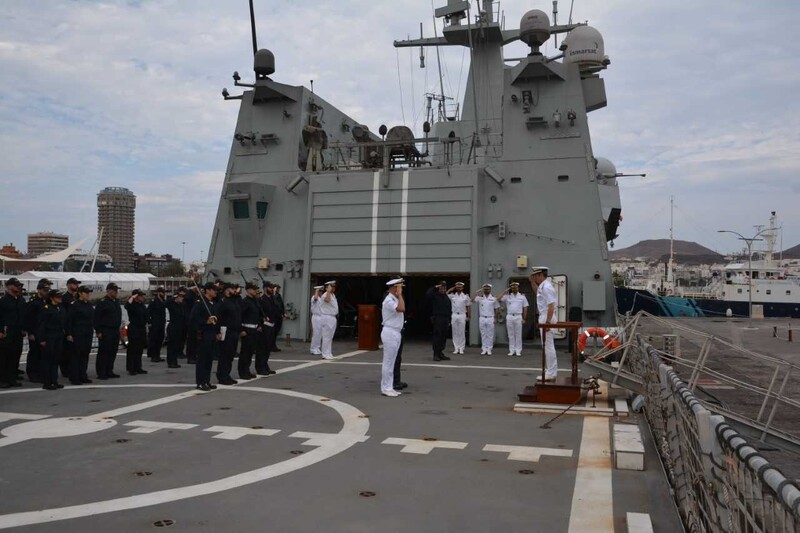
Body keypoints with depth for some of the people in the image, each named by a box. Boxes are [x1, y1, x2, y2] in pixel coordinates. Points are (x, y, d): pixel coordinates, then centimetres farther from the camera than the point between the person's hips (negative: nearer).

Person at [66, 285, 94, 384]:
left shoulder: (90, 305, 12)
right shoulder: (74, 304, -9)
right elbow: (69, 320, -12)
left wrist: (92, 331, 14)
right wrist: (69, 334, -16)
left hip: (88, 334, 7)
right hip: (77, 333, -7)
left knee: (85, 354, 10)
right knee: (75, 355, -1)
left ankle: (83, 376, 19)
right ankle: (74, 378, 5)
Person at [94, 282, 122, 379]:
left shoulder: (116, 302, 17)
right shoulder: (102, 302, -10)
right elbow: (97, 317, -13)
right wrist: (98, 331, -16)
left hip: (115, 331, 8)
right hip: (106, 332, -8)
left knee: (112, 353, 11)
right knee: (103, 352, -4)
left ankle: (109, 371, 18)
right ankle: (101, 373, 1)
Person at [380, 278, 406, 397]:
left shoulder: (395, 299, 15)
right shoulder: (389, 300, -16)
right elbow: (401, 308, -32)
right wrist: (399, 295, -23)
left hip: (396, 333, 10)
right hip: (390, 333, -10)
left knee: (391, 362, 13)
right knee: (388, 362, -5)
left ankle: (389, 387, 19)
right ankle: (386, 388, 1)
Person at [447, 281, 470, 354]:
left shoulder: (465, 296, 5)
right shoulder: (452, 296, 6)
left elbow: (467, 307, 7)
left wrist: (468, 316, 3)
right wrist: (451, 289, 0)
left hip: (462, 315, -1)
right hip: (454, 315, 1)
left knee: (462, 333, 0)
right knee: (455, 333, 3)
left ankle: (461, 349, 4)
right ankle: (456, 348, 8)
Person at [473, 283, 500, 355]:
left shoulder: (493, 299, 5)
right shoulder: (480, 298, 4)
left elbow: (496, 309, 8)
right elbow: (473, 300, -14)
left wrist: (495, 318, 1)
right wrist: (478, 292, -13)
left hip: (490, 318, 0)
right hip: (482, 318, 1)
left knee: (490, 335, 2)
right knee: (483, 334, 5)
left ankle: (489, 349, 7)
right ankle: (484, 349, 10)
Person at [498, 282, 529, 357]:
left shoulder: (522, 296, 6)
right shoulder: (507, 296, 8)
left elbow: (525, 308, 6)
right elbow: (498, 299, -4)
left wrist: (524, 319, 0)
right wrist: (505, 291, -1)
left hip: (518, 317, -1)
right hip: (509, 317, 1)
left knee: (518, 334, 1)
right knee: (511, 334, 5)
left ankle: (518, 351, 5)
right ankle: (512, 350, 9)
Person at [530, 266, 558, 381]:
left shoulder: (546, 287, -17)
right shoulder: (542, 286, 13)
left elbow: (551, 306, -24)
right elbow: (537, 292, 37)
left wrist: (547, 321, -27)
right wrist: (532, 281, 23)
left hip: (547, 318, -11)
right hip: (544, 317, 11)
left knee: (548, 346, -6)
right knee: (547, 346, 15)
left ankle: (551, 374, -2)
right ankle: (550, 372, 23)